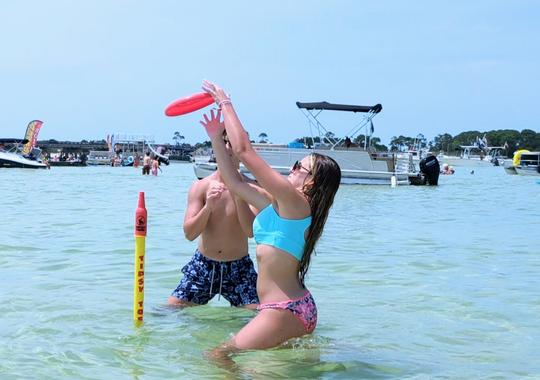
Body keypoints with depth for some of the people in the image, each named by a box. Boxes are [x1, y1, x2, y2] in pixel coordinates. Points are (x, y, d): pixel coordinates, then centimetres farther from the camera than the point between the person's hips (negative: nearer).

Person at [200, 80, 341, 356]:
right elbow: (235, 182, 16)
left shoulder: (295, 202, -15)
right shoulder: (278, 205, 10)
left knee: (217, 356, -8)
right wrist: (216, 139, 14)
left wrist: (225, 103, -5)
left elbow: (243, 150, -14)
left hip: (285, 311, -10)